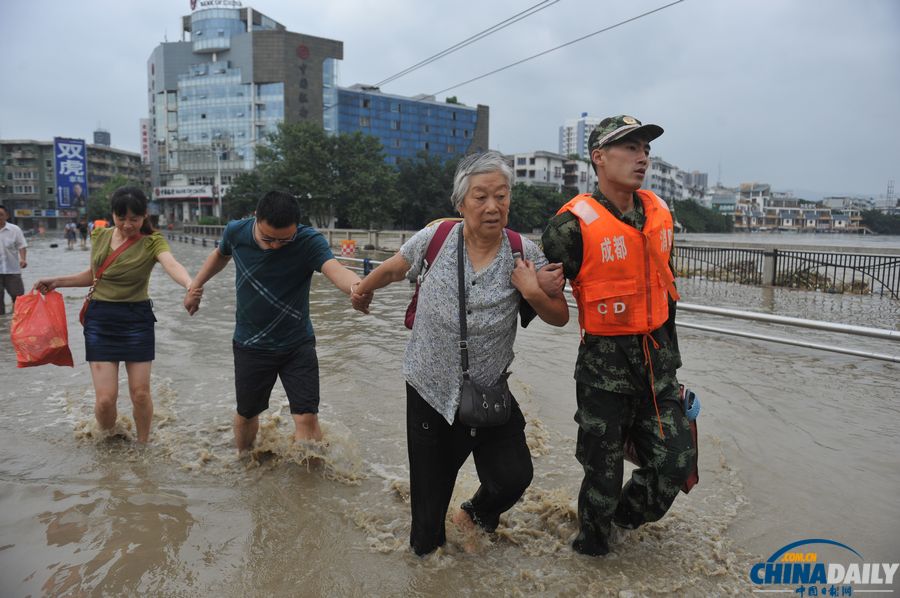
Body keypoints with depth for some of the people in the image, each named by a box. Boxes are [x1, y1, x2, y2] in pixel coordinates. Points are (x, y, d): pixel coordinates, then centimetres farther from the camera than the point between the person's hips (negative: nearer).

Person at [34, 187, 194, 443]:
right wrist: (57, 281, 11)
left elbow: (172, 265, -35)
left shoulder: (152, 241, -11)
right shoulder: (99, 236, 3)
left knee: (140, 393, 4)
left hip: (137, 319, -3)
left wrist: (190, 284, -55)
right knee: (105, 398, 0)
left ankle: (143, 444, 29)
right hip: (99, 319, 3)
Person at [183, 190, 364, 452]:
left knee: (307, 418, -10)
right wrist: (196, 284, 9)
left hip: (297, 344, -2)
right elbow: (221, 254, 13)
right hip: (250, 344, 3)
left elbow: (335, 269, -47)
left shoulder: (309, 241, -25)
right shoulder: (236, 232, -13)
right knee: (246, 415, 18)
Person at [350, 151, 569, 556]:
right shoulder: (435, 239, -10)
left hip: (490, 393, 1)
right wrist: (363, 290, 26)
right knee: (429, 495, 11)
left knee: (514, 478, -4)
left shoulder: (525, 254, -7)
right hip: (430, 391, 0)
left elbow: (560, 317, 1)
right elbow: (393, 269, 10)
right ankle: (425, 551, 43)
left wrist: (533, 293, -18)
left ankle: (476, 514, 32)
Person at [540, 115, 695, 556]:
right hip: (604, 365, -6)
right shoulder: (574, 225, -17)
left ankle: (620, 516, 38)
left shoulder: (659, 213, 5)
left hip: (657, 360, 6)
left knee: (675, 463, 9)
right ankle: (591, 545, 35)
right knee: (604, 472, 6)